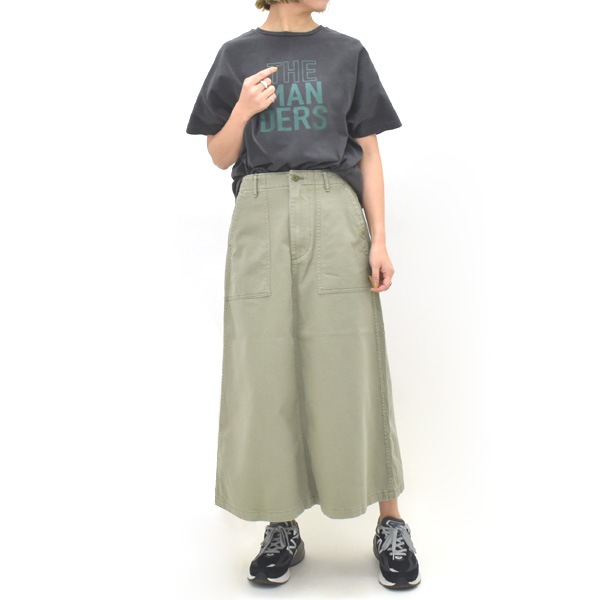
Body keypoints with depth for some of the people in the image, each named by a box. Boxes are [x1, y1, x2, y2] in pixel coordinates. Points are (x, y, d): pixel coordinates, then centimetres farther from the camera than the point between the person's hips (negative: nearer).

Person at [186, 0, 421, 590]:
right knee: (267, 371, 1)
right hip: (261, 215, 1)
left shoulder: (347, 53, 12)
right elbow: (221, 156, 13)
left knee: (351, 369, -2)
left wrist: (379, 238, -2)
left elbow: (369, 154, 8)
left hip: (334, 215, 0)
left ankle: (390, 523, 12)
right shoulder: (236, 56, 13)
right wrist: (243, 109, -7)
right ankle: (282, 528, 15)